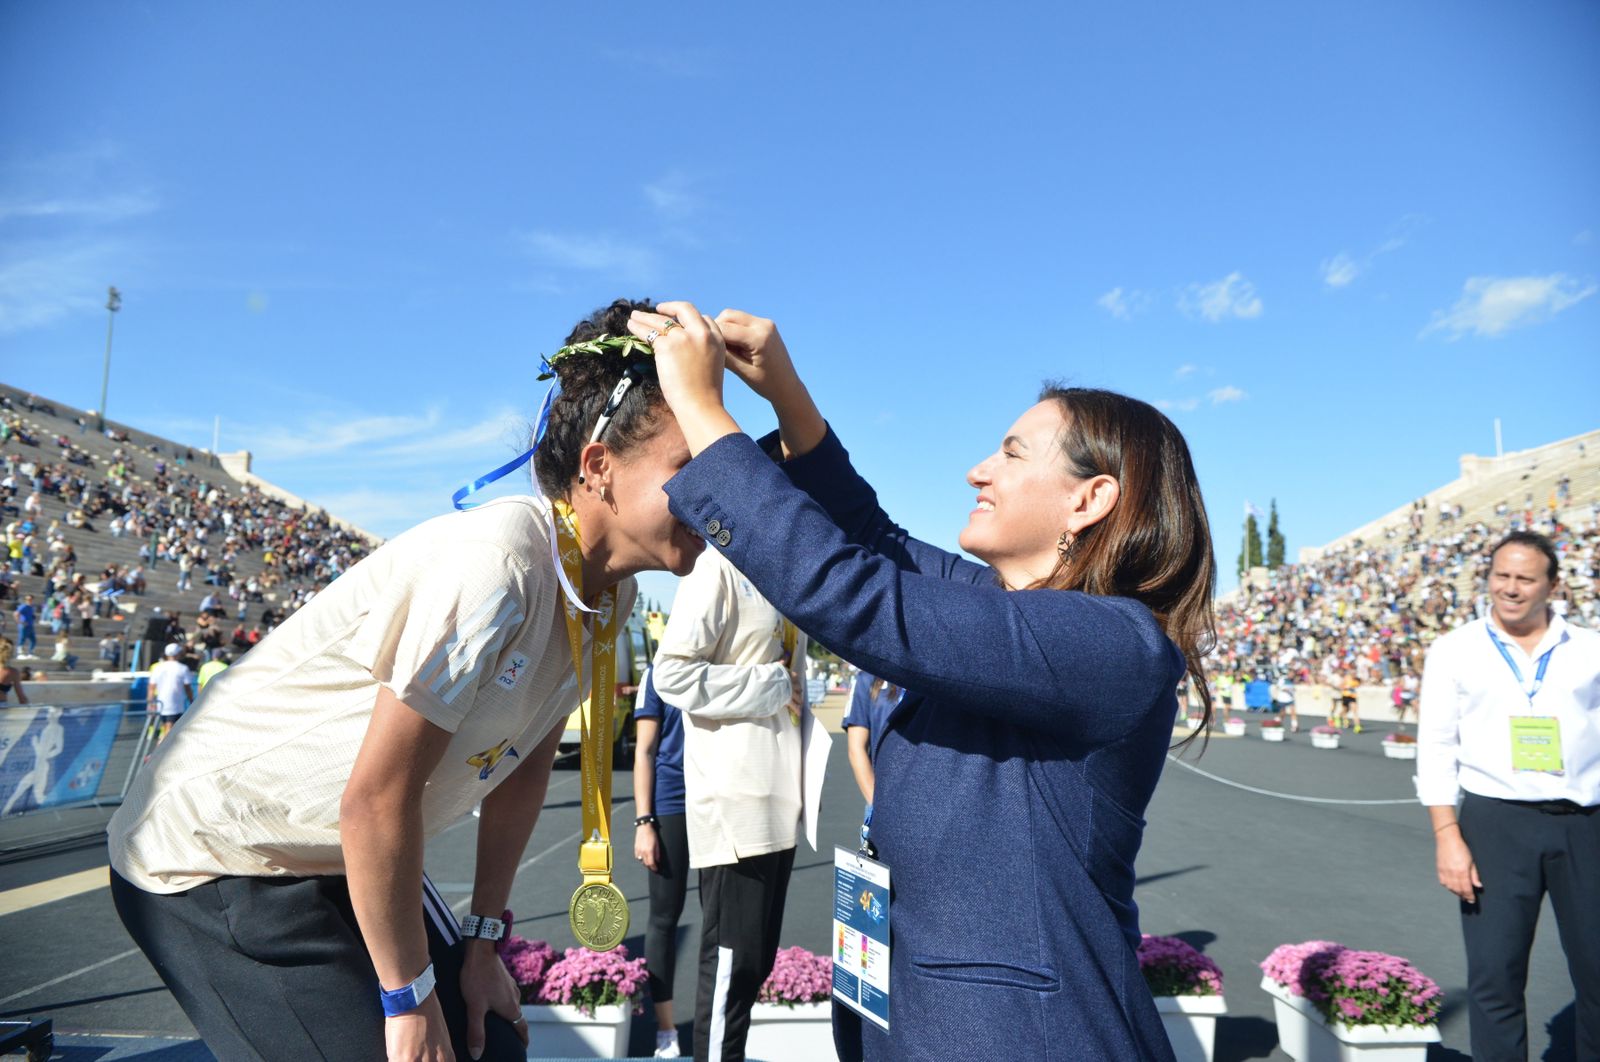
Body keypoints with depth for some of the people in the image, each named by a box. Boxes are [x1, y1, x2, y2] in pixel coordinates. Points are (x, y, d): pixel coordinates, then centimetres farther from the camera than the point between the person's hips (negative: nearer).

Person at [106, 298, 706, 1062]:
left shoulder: (607, 591, -6)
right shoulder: (500, 562, -31)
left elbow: (524, 765, 4)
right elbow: (375, 800, -27)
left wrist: (484, 941, 7)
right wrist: (409, 999, -15)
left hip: (341, 859, 8)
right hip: (216, 863, -7)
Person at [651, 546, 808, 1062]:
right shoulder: (720, 565, -11)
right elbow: (673, 673, -18)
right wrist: (770, 686, -14)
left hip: (777, 802, 8)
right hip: (735, 803, -8)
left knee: (755, 962, 14)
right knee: (732, 964, -1)